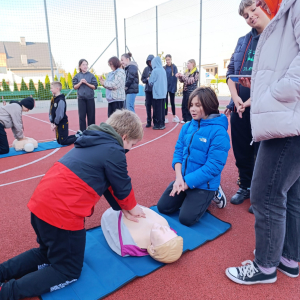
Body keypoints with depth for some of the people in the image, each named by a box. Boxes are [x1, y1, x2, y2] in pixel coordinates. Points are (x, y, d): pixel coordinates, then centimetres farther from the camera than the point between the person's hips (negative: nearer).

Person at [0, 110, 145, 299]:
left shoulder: (94, 142, 16)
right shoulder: (113, 152, -12)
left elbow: (107, 183, 20)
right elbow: (122, 188, -1)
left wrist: (122, 209, 22)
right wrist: (132, 208, 18)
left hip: (40, 205, 9)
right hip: (62, 214, -9)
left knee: (50, 253, 32)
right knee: (68, 271, 13)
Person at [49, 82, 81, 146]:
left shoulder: (61, 100, -20)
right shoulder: (53, 99, 7)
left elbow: (60, 115, -22)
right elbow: (50, 112, 9)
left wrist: (55, 124, -12)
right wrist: (52, 123, 0)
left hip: (62, 124, -9)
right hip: (57, 124, 9)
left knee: (63, 142, -4)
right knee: (59, 141, 17)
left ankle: (79, 137, 11)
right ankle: (77, 134, 23)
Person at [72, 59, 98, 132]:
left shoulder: (91, 75, 1)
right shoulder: (77, 76, 4)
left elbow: (95, 87, -2)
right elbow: (75, 87, 3)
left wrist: (86, 83, -14)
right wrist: (80, 82, -12)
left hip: (90, 98, 0)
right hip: (81, 98, 1)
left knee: (91, 116, 5)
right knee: (82, 116, 1)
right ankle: (82, 132, 9)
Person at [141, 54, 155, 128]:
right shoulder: (146, 69, 7)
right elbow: (143, 79, 9)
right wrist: (147, 79, -10)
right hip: (148, 89, 3)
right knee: (148, 105, 5)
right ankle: (149, 122, 15)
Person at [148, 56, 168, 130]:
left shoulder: (155, 71, -12)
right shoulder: (163, 70, 7)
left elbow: (151, 82, -5)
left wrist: (149, 79, 14)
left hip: (157, 93, -6)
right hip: (163, 93, 6)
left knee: (157, 109, 0)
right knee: (162, 108, 11)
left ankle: (158, 125, 4)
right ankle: (162, 124, 18)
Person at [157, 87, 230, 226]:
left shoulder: (219, 132, -18)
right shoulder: (187, 127, 1)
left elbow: (214, 166, -21)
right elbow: (178, 151, 2)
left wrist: (188, 182, -20)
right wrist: (179, 177, -14)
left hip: (203, 183, -6)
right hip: (183, 179, 6)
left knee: (186, 218, -8)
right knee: (163, 207, 5)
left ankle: (210, 194, 15)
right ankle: (189, 197, 26)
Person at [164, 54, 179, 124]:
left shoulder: (174, 67, 0)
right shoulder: (164, 68, 4)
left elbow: (176, 76, -7)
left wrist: (175, 86, -18)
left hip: (172, 87, -1)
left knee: (172, 102, 9)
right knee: (165, 102, 2)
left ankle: (174, 117, 20)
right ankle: (166, 117, 7)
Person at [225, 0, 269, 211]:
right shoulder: (243, 41, 13)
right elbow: (230, 71, 12)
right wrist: (235, 96, -4)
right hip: (240, 106, 5)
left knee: (261, 154, 6)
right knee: (241, 152, 13)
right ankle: (245, 187, 34)